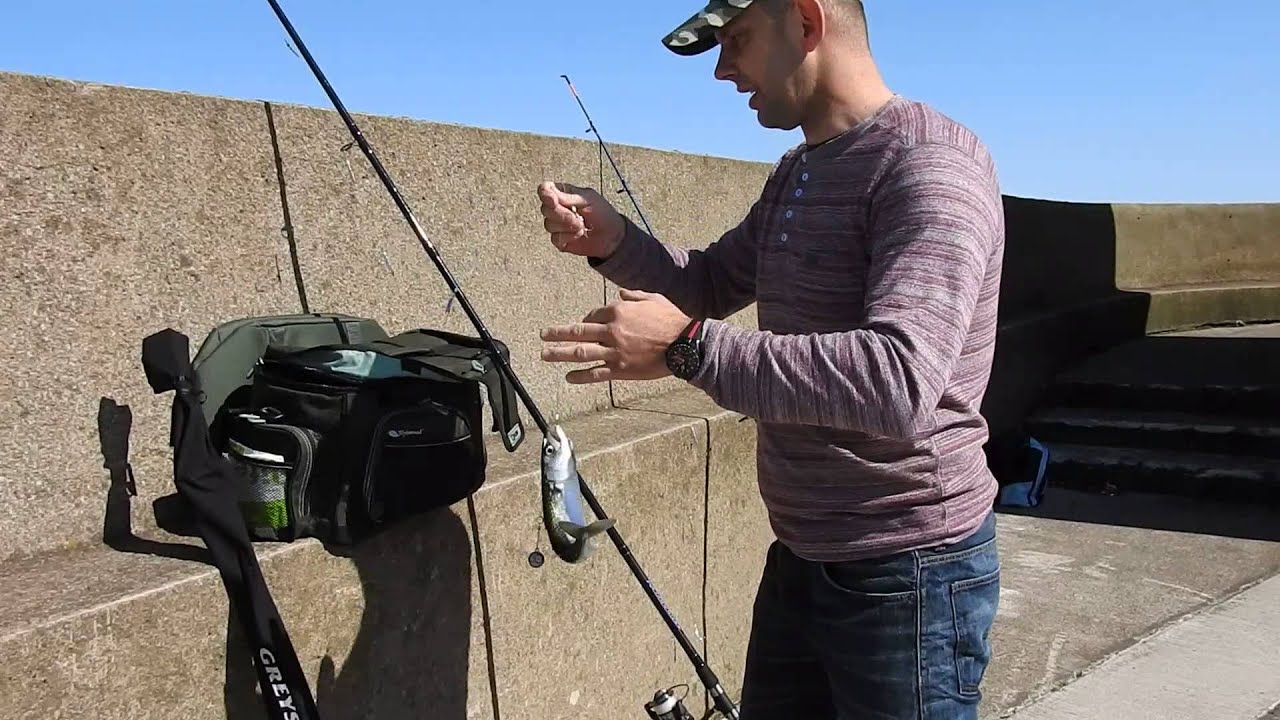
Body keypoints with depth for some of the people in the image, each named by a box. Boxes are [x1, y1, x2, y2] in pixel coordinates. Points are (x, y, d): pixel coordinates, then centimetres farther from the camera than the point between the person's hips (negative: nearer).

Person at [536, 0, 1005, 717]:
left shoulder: (930, 167, -19)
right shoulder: (796, 172, 9)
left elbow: (900, 382, -32)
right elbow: (715, 284, 19)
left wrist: (688, 346, -31)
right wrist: (614, 242, 0)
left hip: (906, 574, -8)